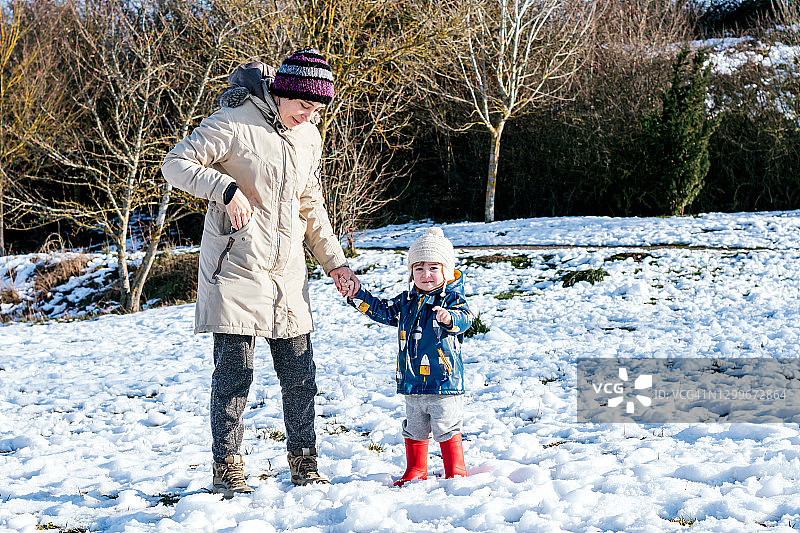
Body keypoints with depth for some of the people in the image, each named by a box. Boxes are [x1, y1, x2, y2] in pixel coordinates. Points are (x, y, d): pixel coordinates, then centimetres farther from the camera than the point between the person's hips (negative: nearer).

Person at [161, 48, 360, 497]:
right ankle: (227, 469, 6)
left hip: (288, 273, 6)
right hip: (237, 267, -6)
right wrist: (227, 188, -28)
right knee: (235, 371, -6)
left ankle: (305, 465, 20)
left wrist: (336, 263, 14)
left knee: (300, 374, 7)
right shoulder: (234, 123, -10)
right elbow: (177, 163, -13)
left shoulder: (309, 137, 12)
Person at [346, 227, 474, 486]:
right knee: (414, 431, 17)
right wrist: (358, 295, 16)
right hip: (411, 383, 6)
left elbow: (464, 319, -26)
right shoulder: (406, 301, 9)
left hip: (443, 384, -6)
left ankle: (456, 473, 12)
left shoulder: (452, 299, -8)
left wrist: (449, 318, -48)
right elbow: (382, 311, 21)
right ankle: (416, 472, 31)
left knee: (446, 431, -1)